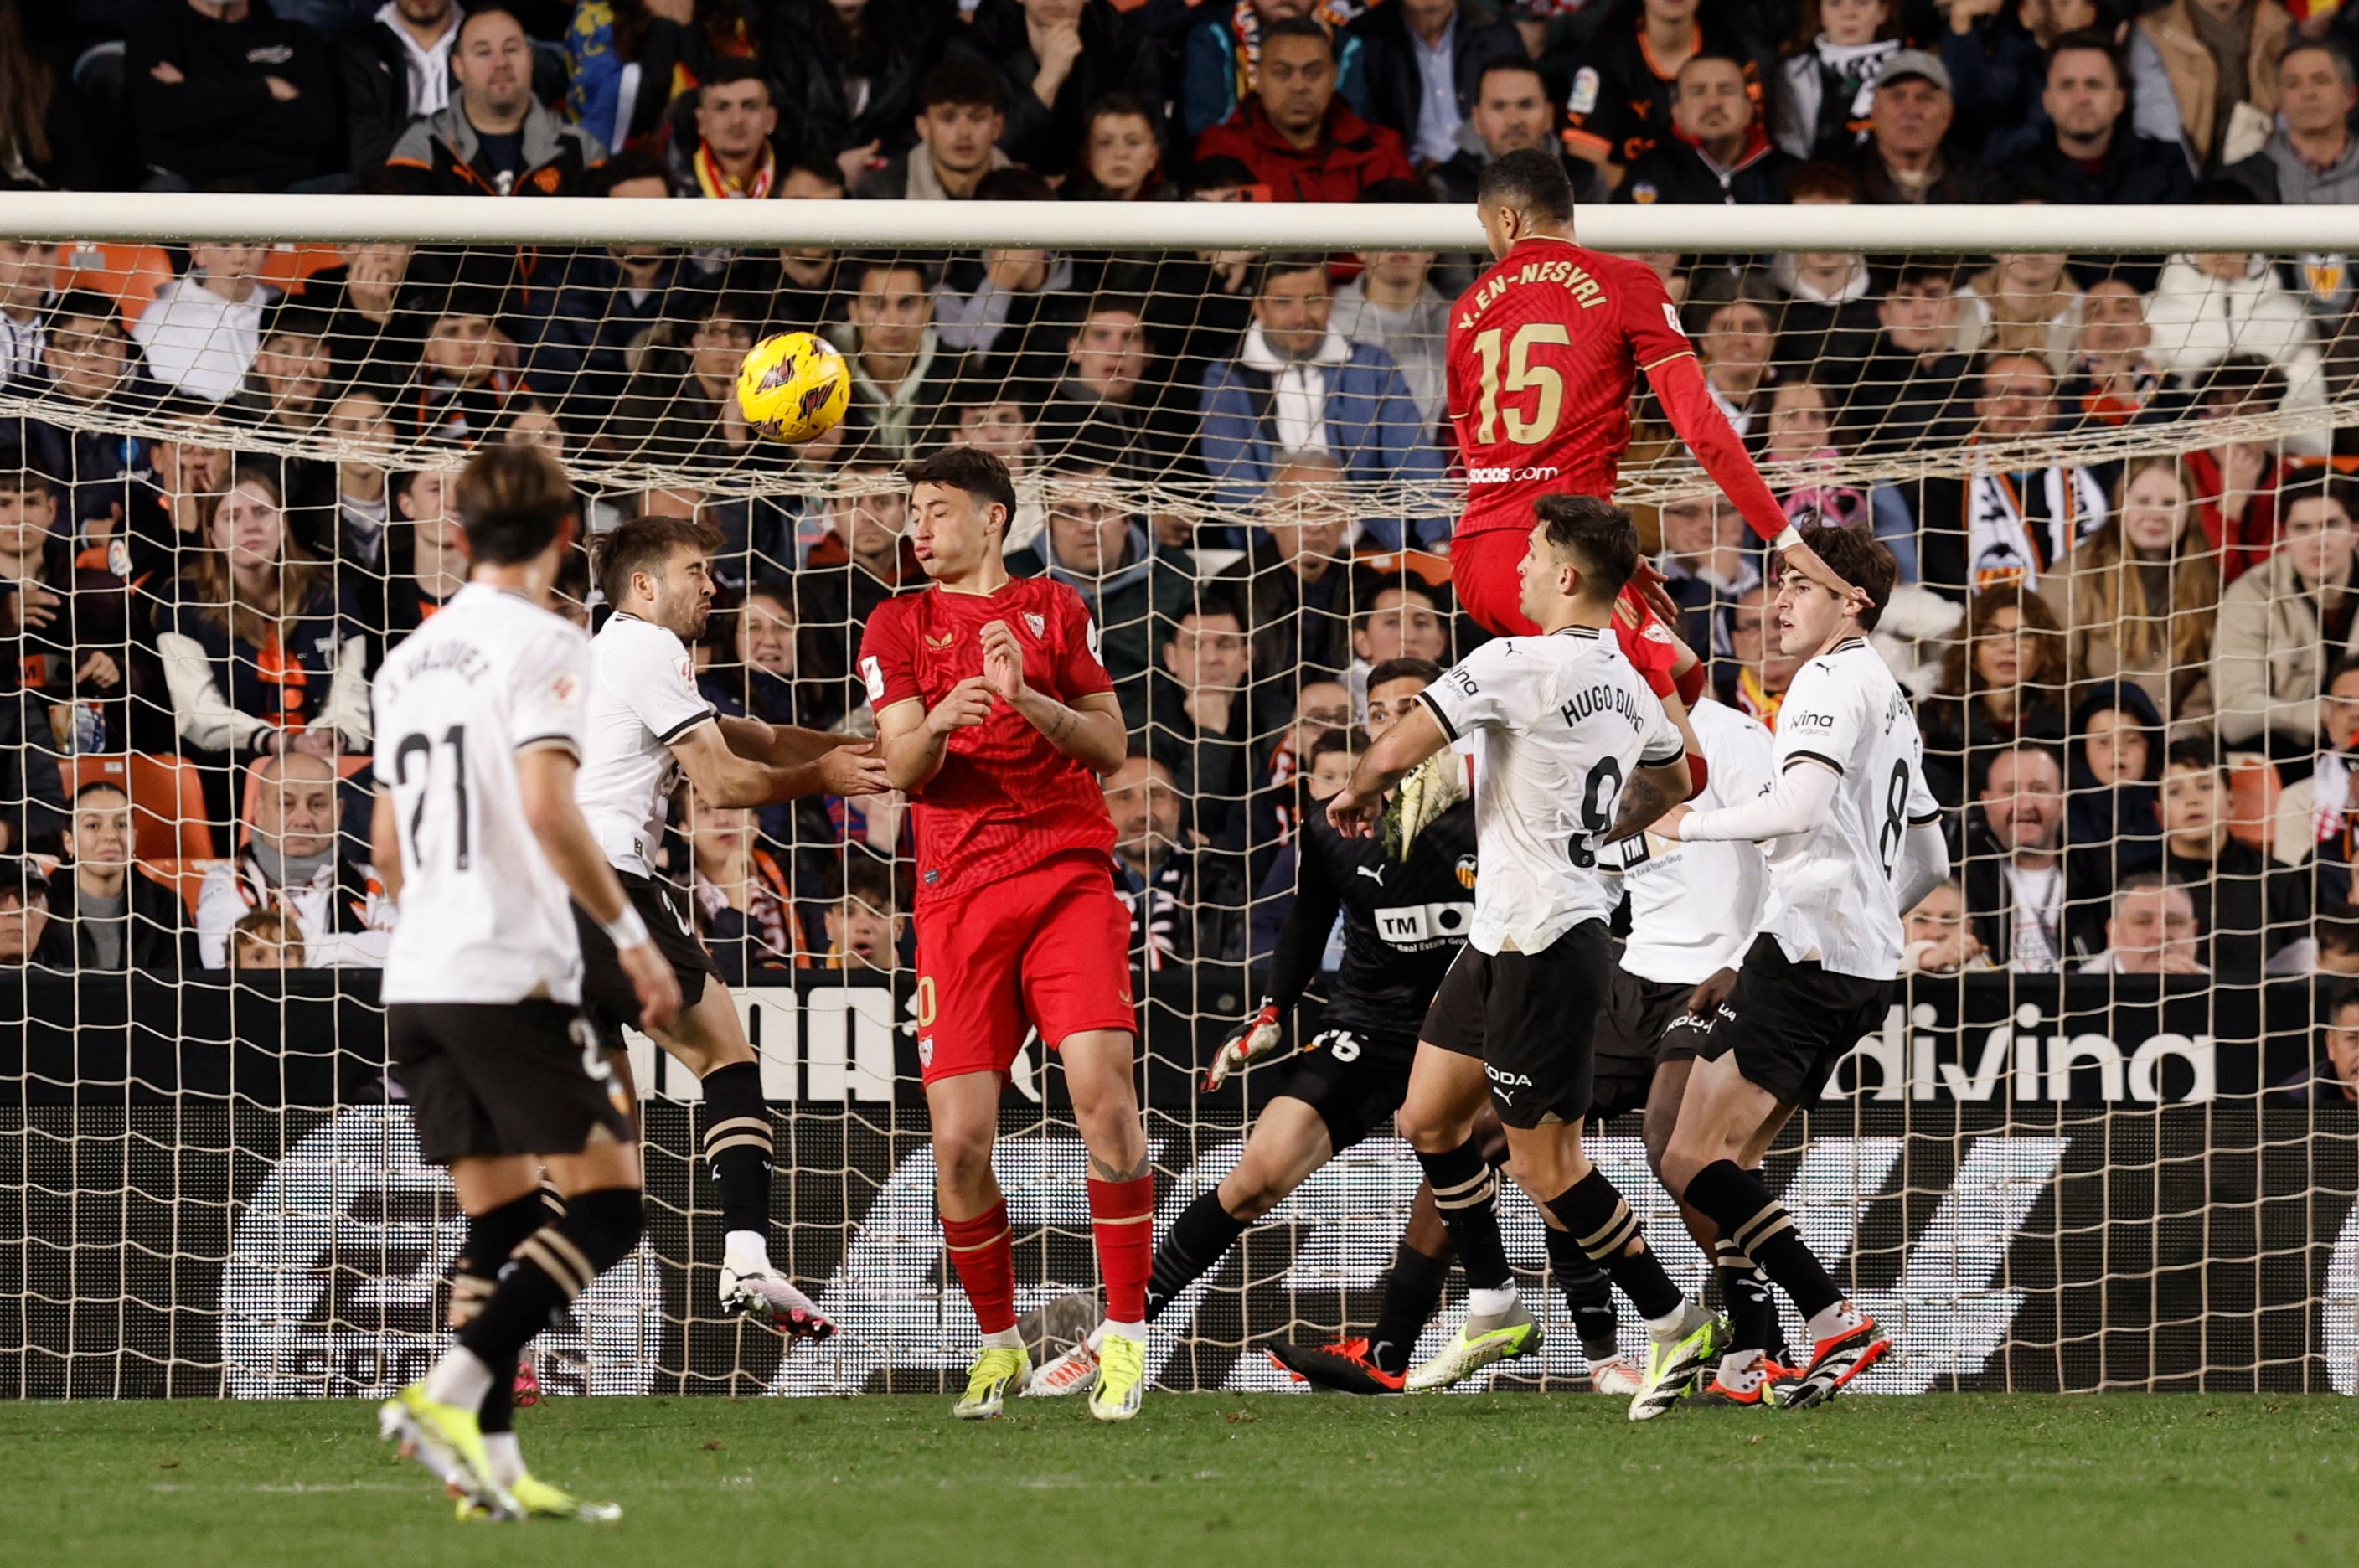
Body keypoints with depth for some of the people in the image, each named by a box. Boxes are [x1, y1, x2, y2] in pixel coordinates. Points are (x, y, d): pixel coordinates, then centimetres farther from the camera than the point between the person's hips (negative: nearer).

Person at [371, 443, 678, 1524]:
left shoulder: (408, 660, 16)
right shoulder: (541, 644, -7)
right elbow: (548, 811, -19)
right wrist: (633, 936, -13)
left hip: (417, 981, 8)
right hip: (512, 976, -8)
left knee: (499, 1216, 11)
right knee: (608, 1202, -4)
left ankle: (489, 1457, 3)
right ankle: (448, 1394, -18)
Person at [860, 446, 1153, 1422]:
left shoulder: (1055, 609, 13)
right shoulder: (899, 625, 13)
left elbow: (1111, 749, 7)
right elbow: (902, 768, 3)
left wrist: (1029, 700, -10)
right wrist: (939, 720, -19)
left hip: (1069, 875, -1)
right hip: (956, 896, 1)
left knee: (1102, 1091, -19)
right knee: (959, 1140, -6)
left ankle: (1125, 1334, -11)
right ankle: (999, 1344, 13)